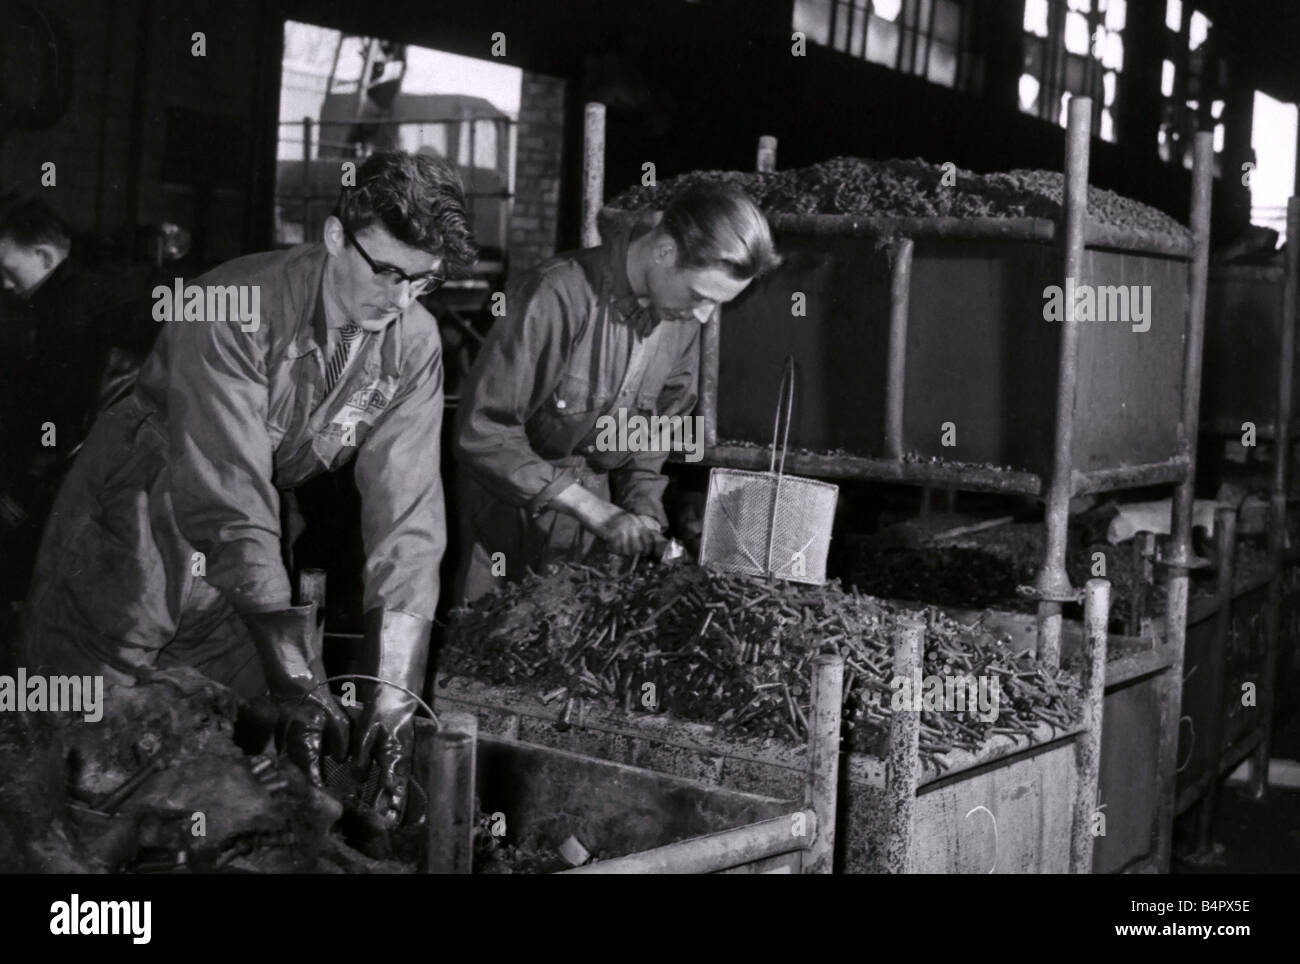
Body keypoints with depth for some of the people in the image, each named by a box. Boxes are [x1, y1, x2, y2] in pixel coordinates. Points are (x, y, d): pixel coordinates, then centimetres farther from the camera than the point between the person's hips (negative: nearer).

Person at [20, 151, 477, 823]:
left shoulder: (413, 344, -12)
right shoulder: (233, 309, -27)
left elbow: (406, 513, -17)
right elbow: (229, 502, -34)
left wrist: (393, 695, -27)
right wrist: (297, 679, -40)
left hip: (240, 566, 4)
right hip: (125, 549, -4)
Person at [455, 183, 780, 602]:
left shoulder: (682, 315, -6)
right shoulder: (559, 297, -27)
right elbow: (482, 434, -26)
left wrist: (645, 512, -7)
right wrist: (597, 512, -27)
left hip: (594, 512, 5)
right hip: (510, 517, -5)